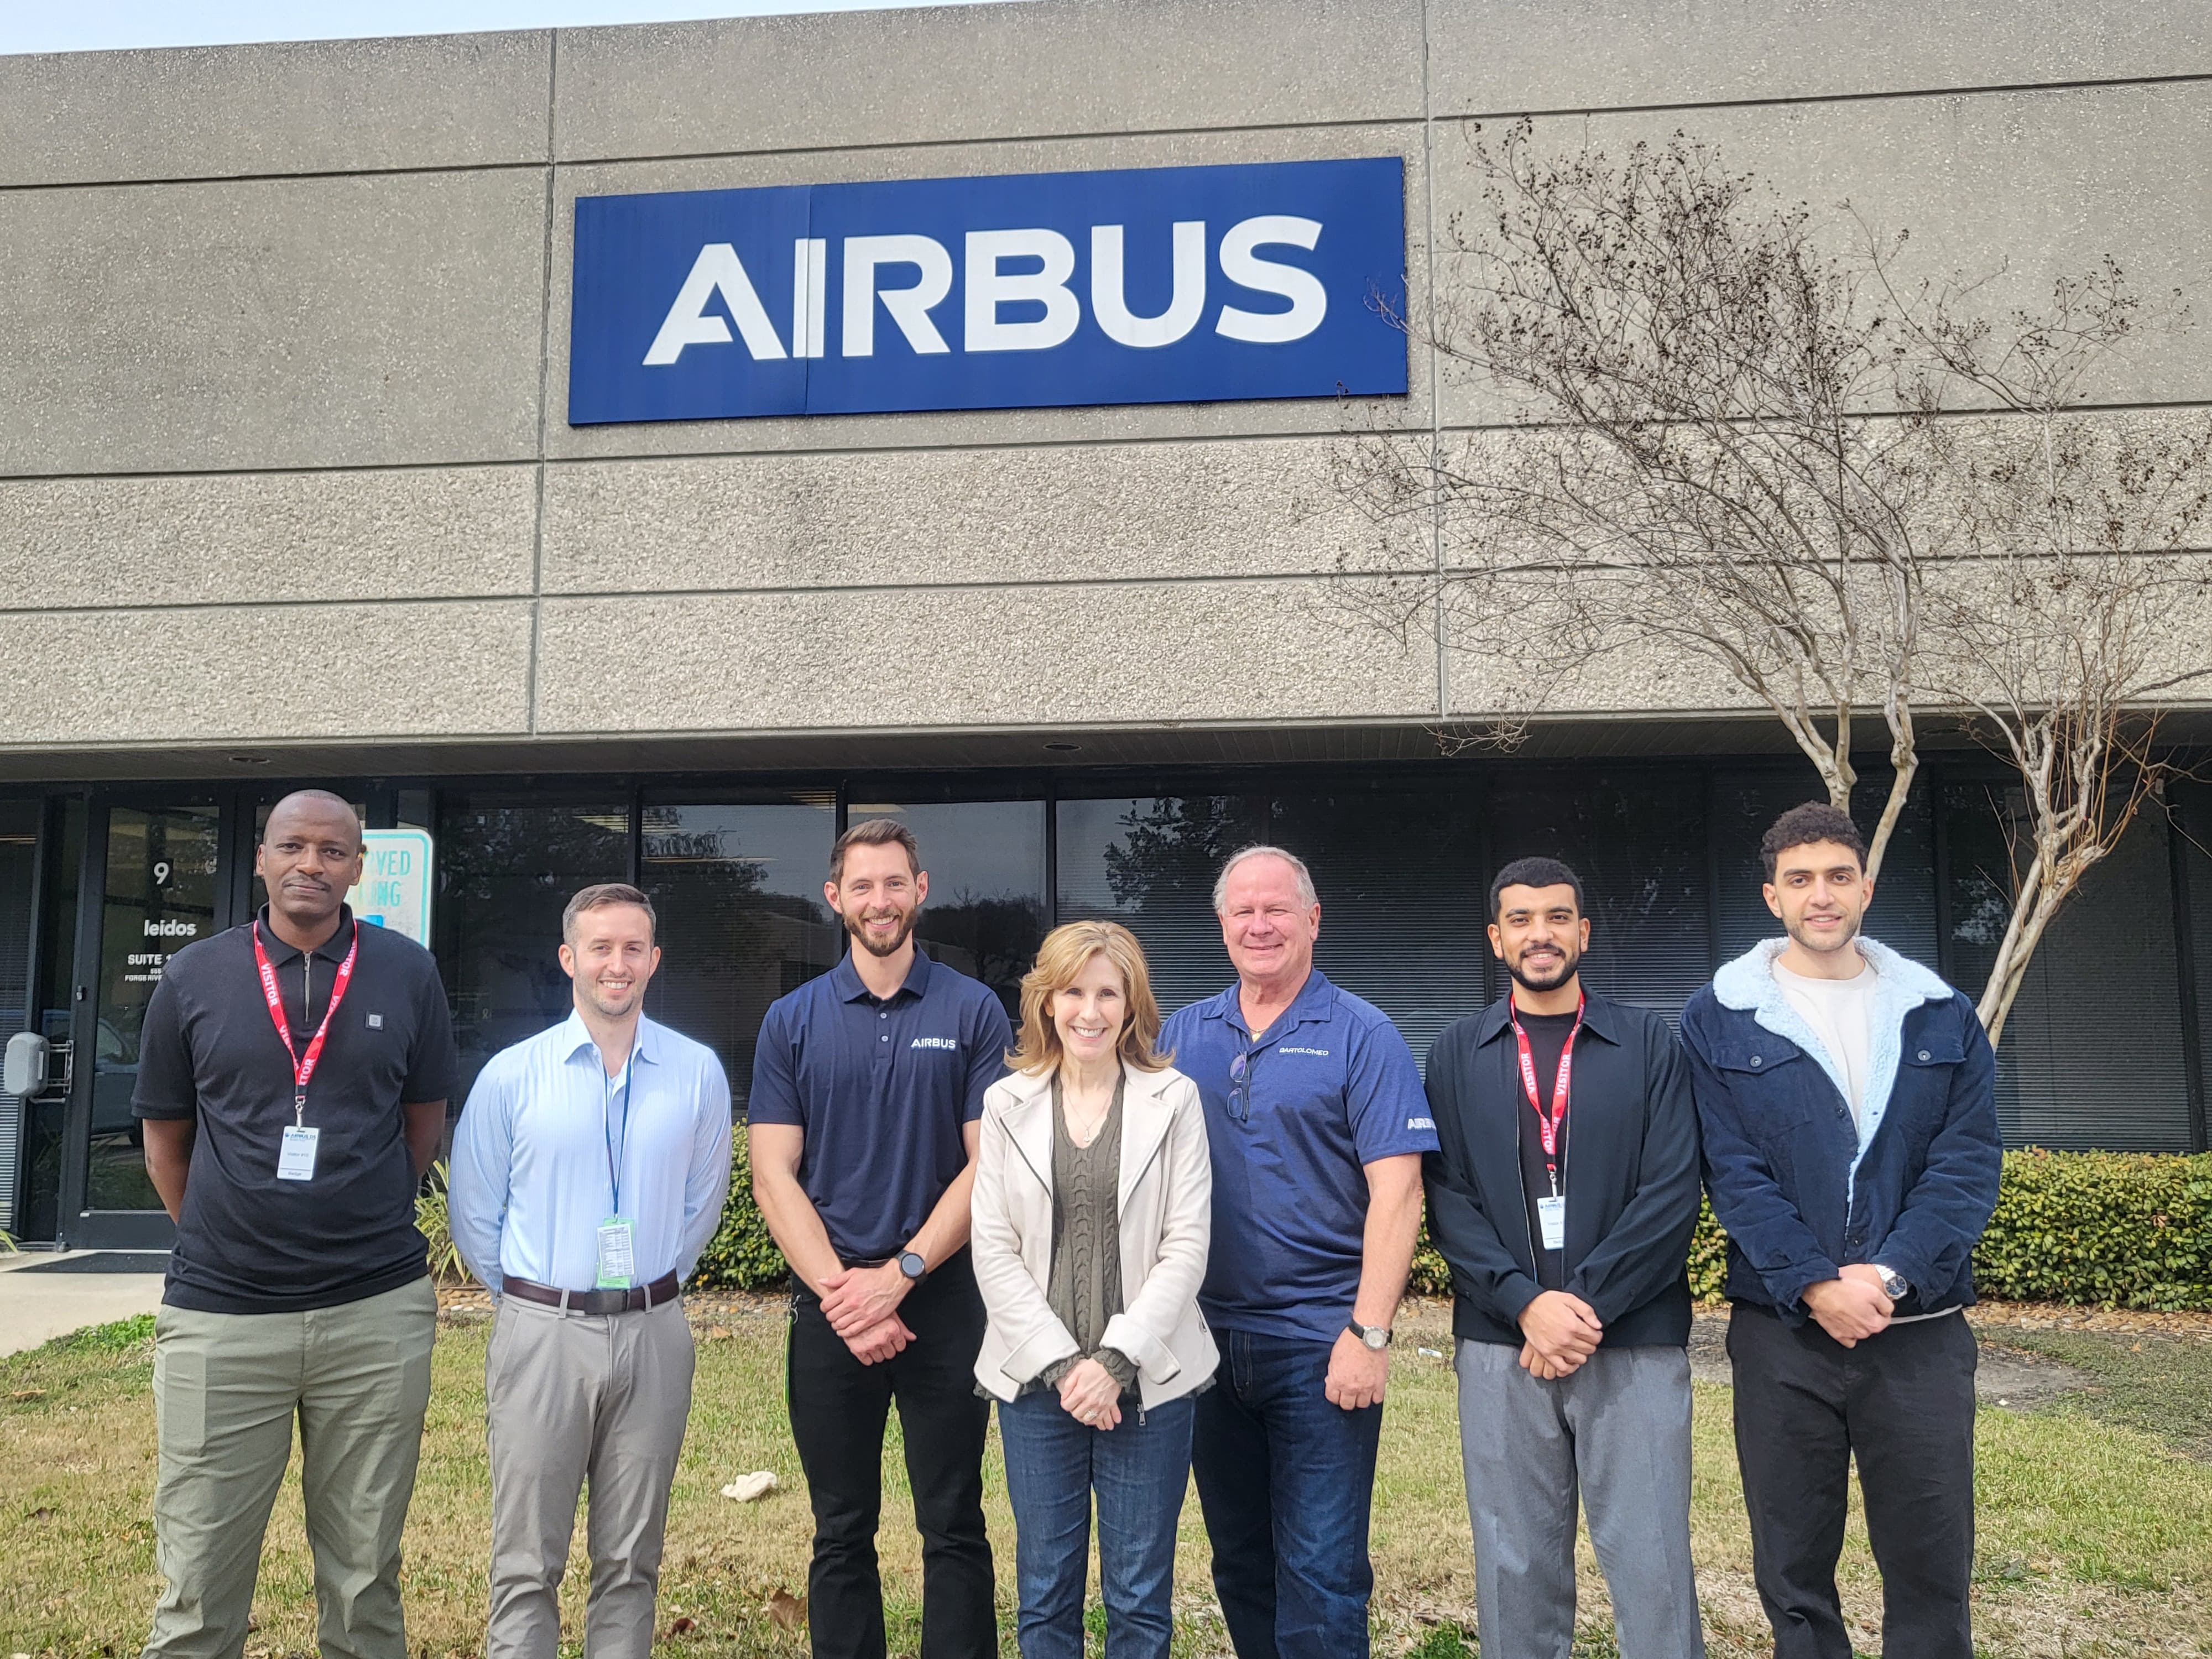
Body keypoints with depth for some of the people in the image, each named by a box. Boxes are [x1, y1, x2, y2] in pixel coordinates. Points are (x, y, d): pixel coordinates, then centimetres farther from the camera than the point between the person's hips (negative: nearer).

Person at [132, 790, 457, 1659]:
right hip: (219, 1317, 0)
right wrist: (221, 1239, 11)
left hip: (377, 1313, 0)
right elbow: (166, 1140, 11)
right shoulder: (193, 978, 2)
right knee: (196, 1589, 7)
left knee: (364, 1579, 12)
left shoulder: (406, 972, 1)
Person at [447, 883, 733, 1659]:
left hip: (652, 1334, 1)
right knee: (527, 1564, 6)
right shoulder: (510, 1075, -2)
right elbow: (473, 1214, 7)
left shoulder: (698, 1072, 0)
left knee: (631, 1560, 12)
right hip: (542, 1333, -1)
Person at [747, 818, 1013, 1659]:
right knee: (842, 1533, 11)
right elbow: (774, 1175, -1)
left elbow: (987, 1164, -4)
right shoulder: (792, 1021, 4)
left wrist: (899, 1275, -12)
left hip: (945, 1298, -1)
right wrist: (842, 1293, -11)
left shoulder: (974, 1011, 0)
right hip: (829, 1305, 1)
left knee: (954, 1528, 6)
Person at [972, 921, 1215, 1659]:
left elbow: (1187, 1247, -4)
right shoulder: (1007, 1104, 4)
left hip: (1146, 1380, -1)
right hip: (1037, 1379, 1)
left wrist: (1116, 1360, -12)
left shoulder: (1174, 1101, 0)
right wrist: (1061, 1364, -9)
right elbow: (994, 1252, 0)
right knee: (1045, 1591, 11)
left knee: (1140, 1597, 8)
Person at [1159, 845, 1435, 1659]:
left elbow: (1396, 1190, -11)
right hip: (1209, 1337, 5)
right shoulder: (1184, 1034, 7)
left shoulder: (1360, 1035, -6)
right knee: (1239, 1560, 16)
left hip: (1318, 1342, -4)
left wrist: (1369, 1333, -17)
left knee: (1319, 1572, 0)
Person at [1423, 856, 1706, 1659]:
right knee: (1514, 1567, 8)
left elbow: (1672, 1194, -4)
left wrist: (1585, 1303, -12)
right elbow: (1446, 1200, 1)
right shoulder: (1458, 1053, 8)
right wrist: (1528, 1304, -11)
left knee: (1651, 1562, 1)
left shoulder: (1649, 1043, 4)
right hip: (1499, 1348, 1)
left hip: (1635, 1344, -1)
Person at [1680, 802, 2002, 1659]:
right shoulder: (1718, 1020, 2)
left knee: (1932, 1565, 7)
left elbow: (1968, 1163, -1)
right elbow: (1733, 1172, -5)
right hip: (1782, 1330, -1)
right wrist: (1815, 1287, -16)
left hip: (1921, 1326, 1)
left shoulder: (1941, 1017, 8)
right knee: (1793, 1572, 9)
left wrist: (1889, 1275, -15)